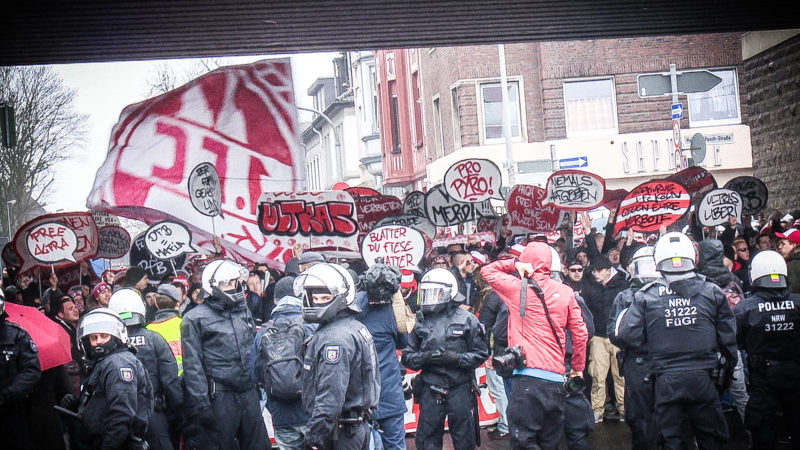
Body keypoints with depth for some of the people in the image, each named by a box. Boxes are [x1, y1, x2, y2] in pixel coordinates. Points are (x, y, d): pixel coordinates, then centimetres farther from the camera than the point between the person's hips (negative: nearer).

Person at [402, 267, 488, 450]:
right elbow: (407, 356, 8)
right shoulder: (422, 322, 8)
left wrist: (456, 358, -16)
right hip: (430, 392, 2)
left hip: (460, 390, -2)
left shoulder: (467, 320, 0)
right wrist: (424, 357, -12)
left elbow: (481, 353, -2)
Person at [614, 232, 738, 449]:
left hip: (666, 380, -1)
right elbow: (728, 337, 5)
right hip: (703, 378, 1)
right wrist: (728, 368, 20)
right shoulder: (712, 292, -2)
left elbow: (628, 335, -7)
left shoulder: (645, 296, -6)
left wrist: (623, 316, 14)